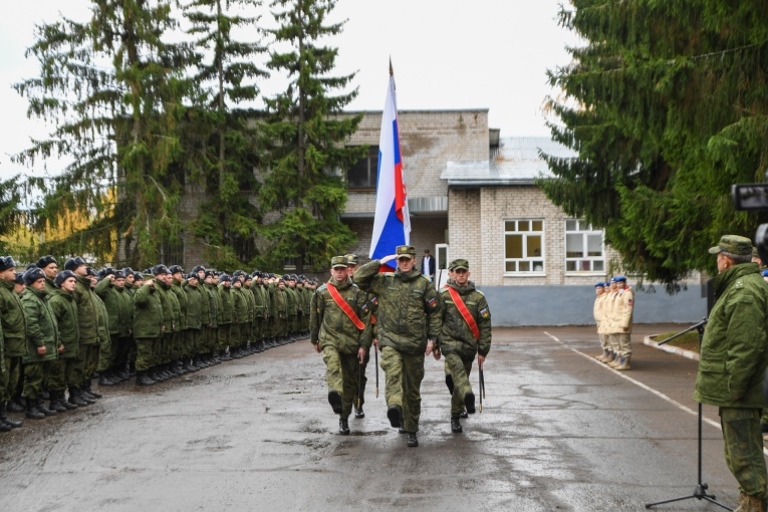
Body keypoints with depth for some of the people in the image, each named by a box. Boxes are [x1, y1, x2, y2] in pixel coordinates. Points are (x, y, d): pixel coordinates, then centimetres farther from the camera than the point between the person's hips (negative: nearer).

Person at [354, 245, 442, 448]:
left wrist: (432, 339, 1)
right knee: (393, 371, -31)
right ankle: (394, 407, -53)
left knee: (413, 389, 7)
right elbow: (359, 277, 1)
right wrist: (380, 262, -1)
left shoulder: (424, 284, 6)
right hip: (390, 339, -1)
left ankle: (411, 430, 18)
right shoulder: (384, 281, 8)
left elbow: (435, 313, 7)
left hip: (415, 342, 1)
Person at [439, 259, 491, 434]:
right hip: (450, 341, -2)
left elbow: (485, 325, 4)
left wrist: (483, 351, 2)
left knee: (459, 381, 10)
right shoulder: (444, 296, 0)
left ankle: (456, 416, 25)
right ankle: (468, 395, -51)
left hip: (469, 345, 2)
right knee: (456, 367, -31)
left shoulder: (478, 297, 3)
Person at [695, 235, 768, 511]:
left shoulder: (744, 291, -19)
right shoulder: (741, 286, 16)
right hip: (733, 389, 11)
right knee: (740, 451, 19)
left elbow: (745, 347, -25)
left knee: (744, 455, -6)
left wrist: (733, 388, -23)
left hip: (738, 394, -11)